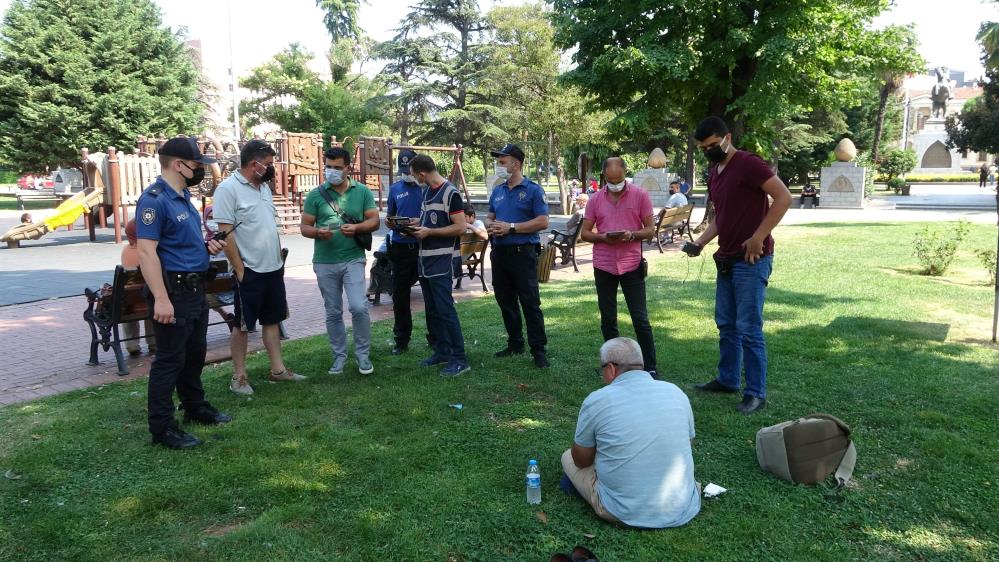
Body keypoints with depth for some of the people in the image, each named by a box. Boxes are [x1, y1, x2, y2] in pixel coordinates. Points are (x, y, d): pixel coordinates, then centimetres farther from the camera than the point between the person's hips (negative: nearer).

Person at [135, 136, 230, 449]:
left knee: (195, 353, 20)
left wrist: (206, 246, 5)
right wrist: (161, 299, -29)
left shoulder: (183, 195, 13)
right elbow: (146, 251, -24)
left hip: (195, 288, 10)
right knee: (170, 358, -2)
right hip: (173, 289, -10)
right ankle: (161, 427, 8)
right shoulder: (154, 199, -17)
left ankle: (195, 407, 36)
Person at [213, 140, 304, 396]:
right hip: (249, 272, -8)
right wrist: (240, 270, -18)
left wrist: (279, 258, 14)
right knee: (242, 325, 3)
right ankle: (239, 376, 14)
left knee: (272, 320, 14)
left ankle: (278, 369, 23)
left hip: (273, 268, 8)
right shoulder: (228, 189, -14)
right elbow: (225, 233, -18)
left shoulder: (264, 186, 11)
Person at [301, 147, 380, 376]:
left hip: (353, 259, -1)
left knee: (359, 307, -12)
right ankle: (339, 356, 23)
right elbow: (305, 227, 3)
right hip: (325, 262, 1)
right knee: (333, 313, 9)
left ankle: (363, 354, 5)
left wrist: (356, 228, -19)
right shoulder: (315, 195, 2)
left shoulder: (362, 191, 2)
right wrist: (318, 232, -20)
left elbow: (374, 221, 1)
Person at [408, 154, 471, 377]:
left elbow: (460, 227, -16)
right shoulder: (427, 191, 14)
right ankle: (442, 351, 24)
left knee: (445, 309, -10)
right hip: (425, 259, 9)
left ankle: (459, 359, -5)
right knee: (432, 310, 13)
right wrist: (416, 224, 6)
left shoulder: (450, 193, -12)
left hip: (441, 260, -9)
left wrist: (429, 232, -15)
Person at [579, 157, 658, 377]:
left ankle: (650, 367, 7)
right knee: (608, 320, 10)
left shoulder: (640, 195, -1)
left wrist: (632, 235, -18)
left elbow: (650, 230, 1)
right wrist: (603, 237, -12)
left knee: (641, 319, -1)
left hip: (632, 265, -2)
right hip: (603, 266, 3)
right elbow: (585, 233, 7)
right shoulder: (596, 199, 5)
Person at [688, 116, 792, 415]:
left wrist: (758, 238, -22)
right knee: (726, 325, 16)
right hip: (727, 259, 9)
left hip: (751, 260, -9)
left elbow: (783, 197, -20)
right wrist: (700, 242, 7)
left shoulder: (748, 164, -13)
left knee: (749, 329, -5)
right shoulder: (714, 173, 14)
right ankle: (727, 379, 29)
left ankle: (756, 393, 5)